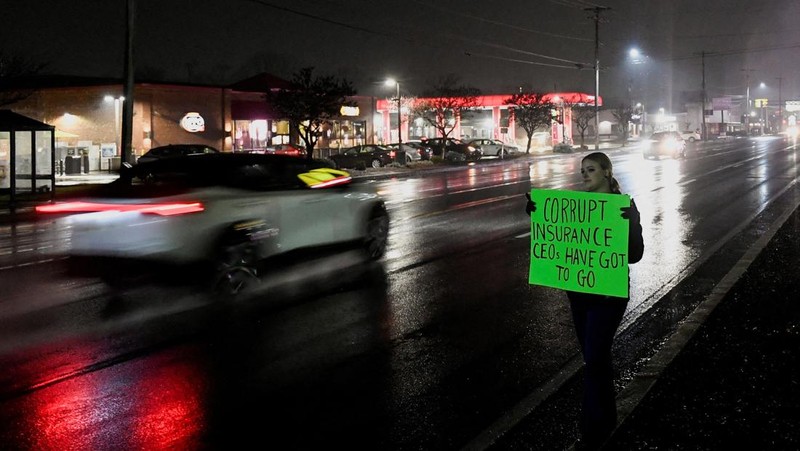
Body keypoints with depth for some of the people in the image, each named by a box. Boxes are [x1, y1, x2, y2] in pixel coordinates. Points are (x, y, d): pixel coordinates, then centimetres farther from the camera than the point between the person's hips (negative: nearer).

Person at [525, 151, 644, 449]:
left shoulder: (624, 206, -9)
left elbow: (635, 253, -15)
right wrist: (536, 213, -11)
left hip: (608, 294, -5)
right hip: (578, 290, 5)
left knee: (594, 359, -6)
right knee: (596, 356, 16)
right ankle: (607, 419, 33)